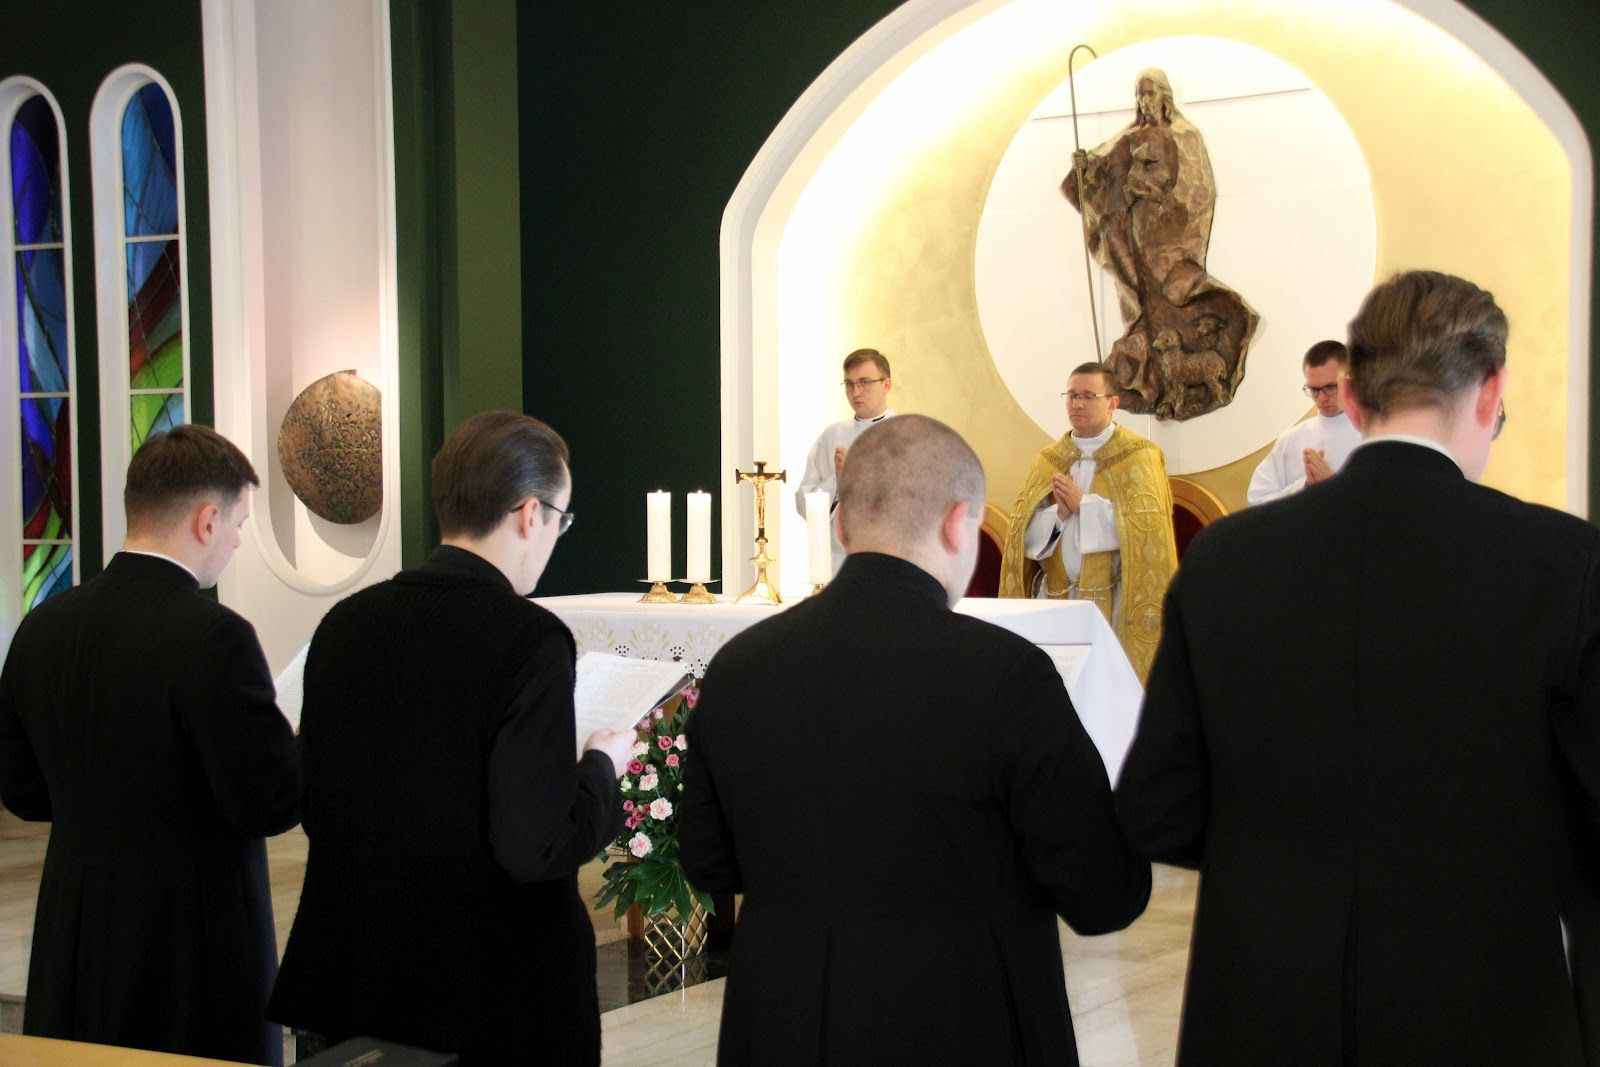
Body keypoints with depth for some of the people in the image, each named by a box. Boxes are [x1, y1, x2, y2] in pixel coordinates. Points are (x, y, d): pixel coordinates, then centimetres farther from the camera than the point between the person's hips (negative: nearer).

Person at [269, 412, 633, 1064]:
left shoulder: (345, 623, -1)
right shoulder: (528, 638, -19)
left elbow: (316, 811, 6)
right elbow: (535, 849, -22)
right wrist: (601, 766, -6)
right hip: (497, 1000, -5)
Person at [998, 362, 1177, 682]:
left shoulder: (1139, 457, 1)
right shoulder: (1048, 461, 12)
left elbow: (1145, 524, -13)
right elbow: (1024, 532, 5)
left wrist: (1083, 505, -12)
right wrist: (1059, 513, -13)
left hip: (1113, 601, -3)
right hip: (1056, 597, 4)